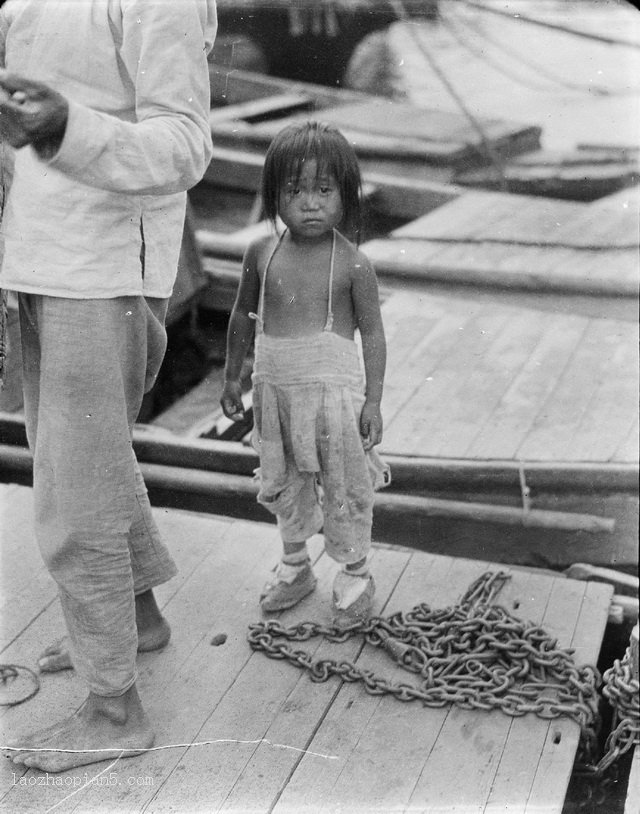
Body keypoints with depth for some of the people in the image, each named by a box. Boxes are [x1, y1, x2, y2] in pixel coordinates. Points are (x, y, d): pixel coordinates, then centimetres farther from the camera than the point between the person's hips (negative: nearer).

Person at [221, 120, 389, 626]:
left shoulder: (351, 263, -11)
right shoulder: (262, 254, -1)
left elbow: (372, 332, -6)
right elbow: (244, 316, 12)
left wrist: (373, 400, -9)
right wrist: (232, 377, 15)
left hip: (333, 385, -4)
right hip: (275, 385, 4)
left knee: (345, 485, 7)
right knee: (284, 483, 17)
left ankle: (355, 574, 26)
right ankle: (295, 566, 37)